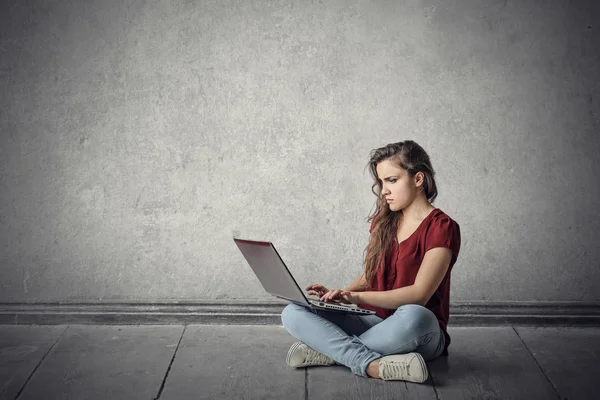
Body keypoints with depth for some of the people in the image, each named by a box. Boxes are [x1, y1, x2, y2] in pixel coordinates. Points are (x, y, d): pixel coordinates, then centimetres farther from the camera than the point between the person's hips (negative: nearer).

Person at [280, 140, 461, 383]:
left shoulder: (441, 227, -7)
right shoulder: (383, 222, 13)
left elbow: (419, 294, -17)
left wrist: (356, 297, -24)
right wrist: (339, 294, -4)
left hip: (419, 334, -6)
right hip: (375, 321, 6)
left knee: (413, 316, -43)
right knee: (293, 313, -15)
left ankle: (329, 350, -24)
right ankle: (373, 364, -35)